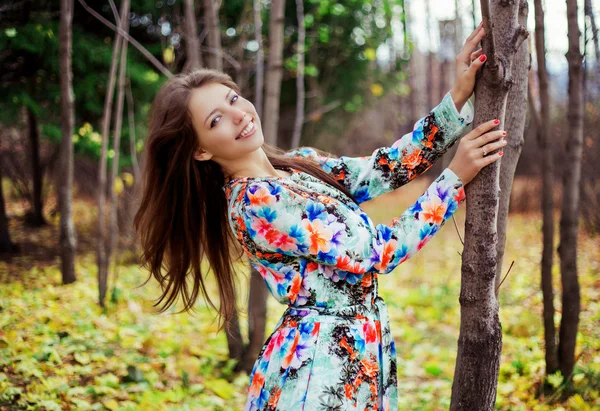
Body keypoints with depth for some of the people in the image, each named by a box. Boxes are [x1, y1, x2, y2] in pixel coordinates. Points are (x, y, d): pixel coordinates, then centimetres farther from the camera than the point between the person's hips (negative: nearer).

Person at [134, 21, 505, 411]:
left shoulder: (300, 163, 6)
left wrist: (459, 96, -7)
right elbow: (379, 252, -19)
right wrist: (455, 176, -16)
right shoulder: (255, 203, -19)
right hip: (319, 367, -8)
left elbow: (387, 168, 1)